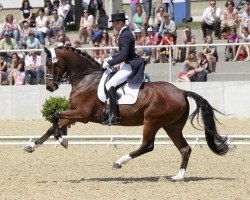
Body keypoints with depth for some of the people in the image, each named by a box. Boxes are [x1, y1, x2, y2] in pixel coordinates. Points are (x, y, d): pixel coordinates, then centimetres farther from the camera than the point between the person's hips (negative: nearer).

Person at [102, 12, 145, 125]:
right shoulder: (127, 32, 13)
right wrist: (111, 58, 15)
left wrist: (109, 63, -16)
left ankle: (114, 116, -22)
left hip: (130, 66, -11)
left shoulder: (125, 36, -20)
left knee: (110, 85, -18)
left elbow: (123, 56, -25)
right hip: (130, 64, 11)